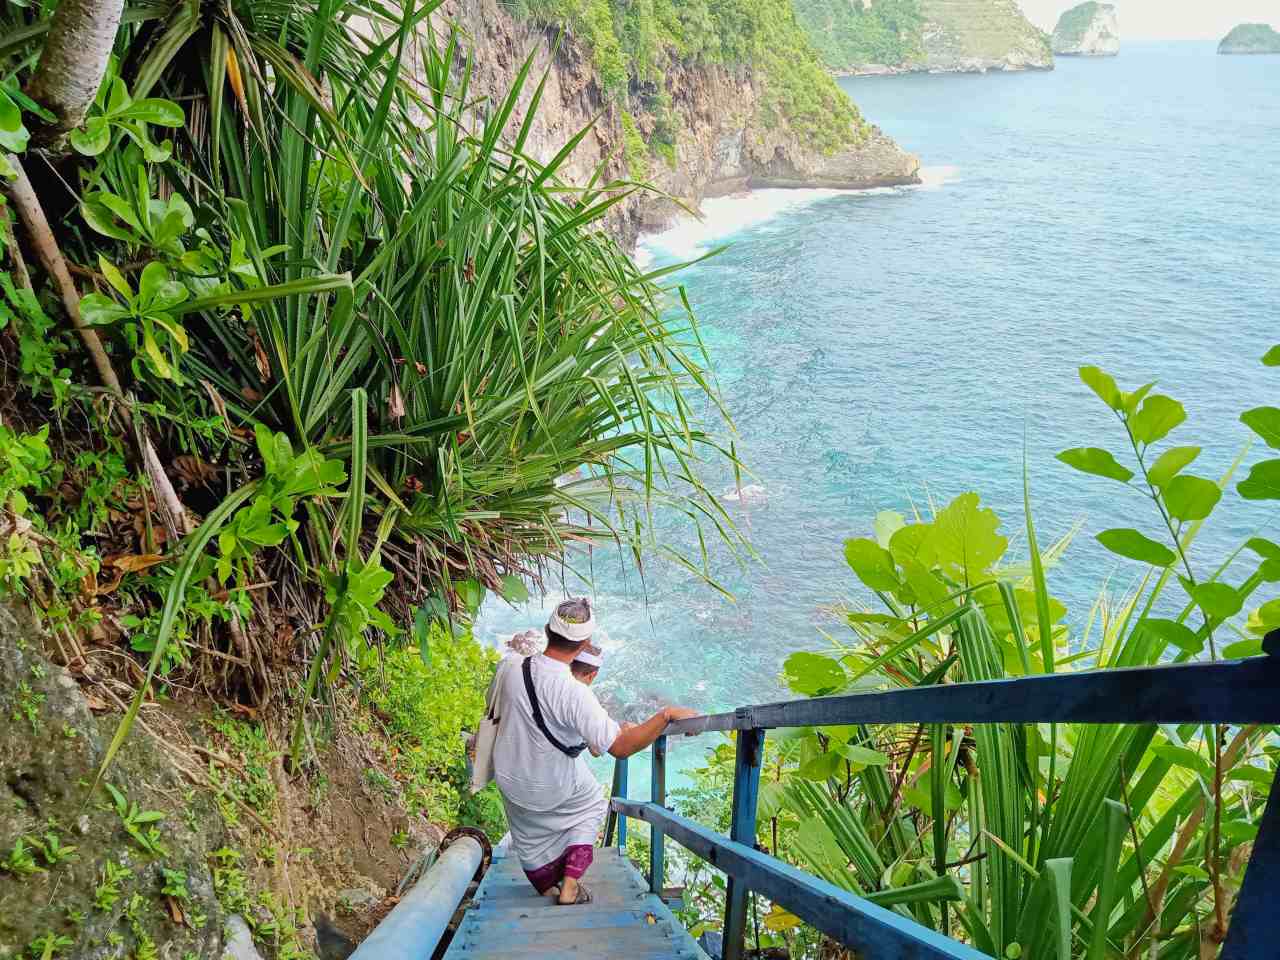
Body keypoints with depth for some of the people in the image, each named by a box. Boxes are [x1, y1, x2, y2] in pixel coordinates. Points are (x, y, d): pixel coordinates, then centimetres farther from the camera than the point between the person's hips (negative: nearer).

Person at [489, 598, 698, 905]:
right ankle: (571, 885, 23)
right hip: (556, 787, -3)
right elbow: (620, 747, -35)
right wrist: (667, 715, -29)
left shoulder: (509, 666, -20)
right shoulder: (575, 693, -35)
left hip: (510, 782, 4)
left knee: (530, 840, 27)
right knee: (593, 806, 27)